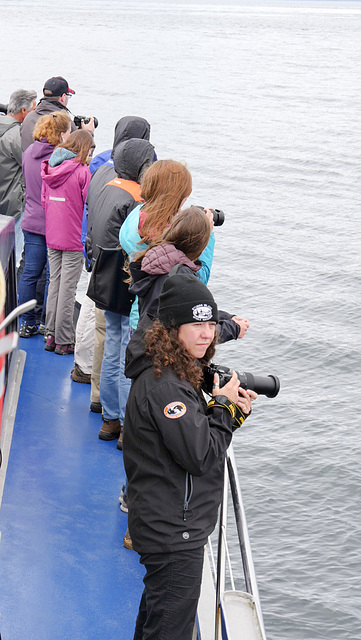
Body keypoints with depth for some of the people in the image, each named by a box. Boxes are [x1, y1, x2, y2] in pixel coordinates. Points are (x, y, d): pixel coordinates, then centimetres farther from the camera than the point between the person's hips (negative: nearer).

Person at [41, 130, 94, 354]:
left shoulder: (49, 168, 6)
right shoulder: (82, 172, -14)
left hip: (52, 235, 7)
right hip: (74, 238, -6)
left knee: (54, 284, 15)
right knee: (68, 288, -1)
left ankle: (51, 336, 19)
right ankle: (64, 341, 4)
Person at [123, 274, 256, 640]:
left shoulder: (176, 373, 7)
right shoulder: (162, 384, -25)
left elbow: (199, 430, 15)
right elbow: (202, 455, -26)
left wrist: (234, 410, -2)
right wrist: (224, 406, -13)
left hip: (163, 524, 11)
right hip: (174, 532, -11)